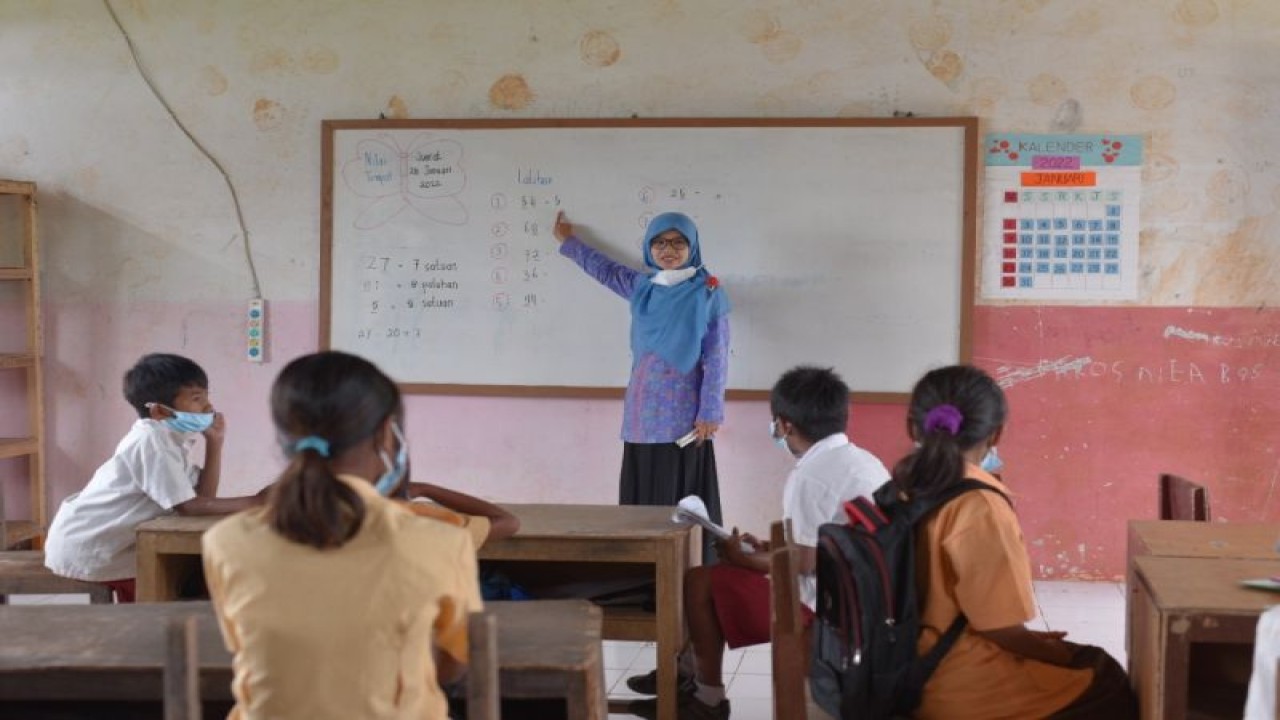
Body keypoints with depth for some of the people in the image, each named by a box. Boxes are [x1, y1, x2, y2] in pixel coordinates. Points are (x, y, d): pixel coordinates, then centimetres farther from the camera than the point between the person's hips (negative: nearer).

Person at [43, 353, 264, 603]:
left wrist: (214, 443, -7)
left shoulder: (172, 436, 4)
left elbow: (202, 495, -2)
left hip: (101, 542, 9)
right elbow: (189, 507, -27)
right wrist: (252, 503, -26)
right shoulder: (151, 441, -23)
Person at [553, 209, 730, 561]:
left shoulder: (707, 292, -4)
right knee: (642, 499, 3)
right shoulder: (642, 286, 11)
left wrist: (710, 413, -11)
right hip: (643, 413, 5)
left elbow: (717, 357, -6)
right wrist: (568, 242, 41)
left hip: (683, 415, -5)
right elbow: (606, 270, 31)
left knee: (683, 503, -7)